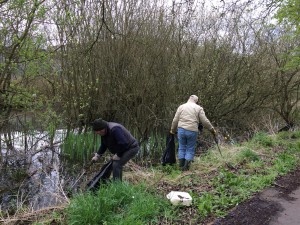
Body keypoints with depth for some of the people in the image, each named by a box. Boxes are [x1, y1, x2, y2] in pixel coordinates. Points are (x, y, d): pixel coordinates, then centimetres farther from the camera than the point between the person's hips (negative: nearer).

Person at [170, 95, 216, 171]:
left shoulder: (181, 106, 9)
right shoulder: (199, 108, 4)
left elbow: (175, 120, 8)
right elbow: (205, 121, 0)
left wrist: (173, 130, 22)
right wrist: (212, 129, 11)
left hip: (181, 130, 2)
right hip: (192, 131, -2)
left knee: (182, 148, 16)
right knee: (190, 149, 11)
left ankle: (181, 165, 16)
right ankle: (186, 166, 7)